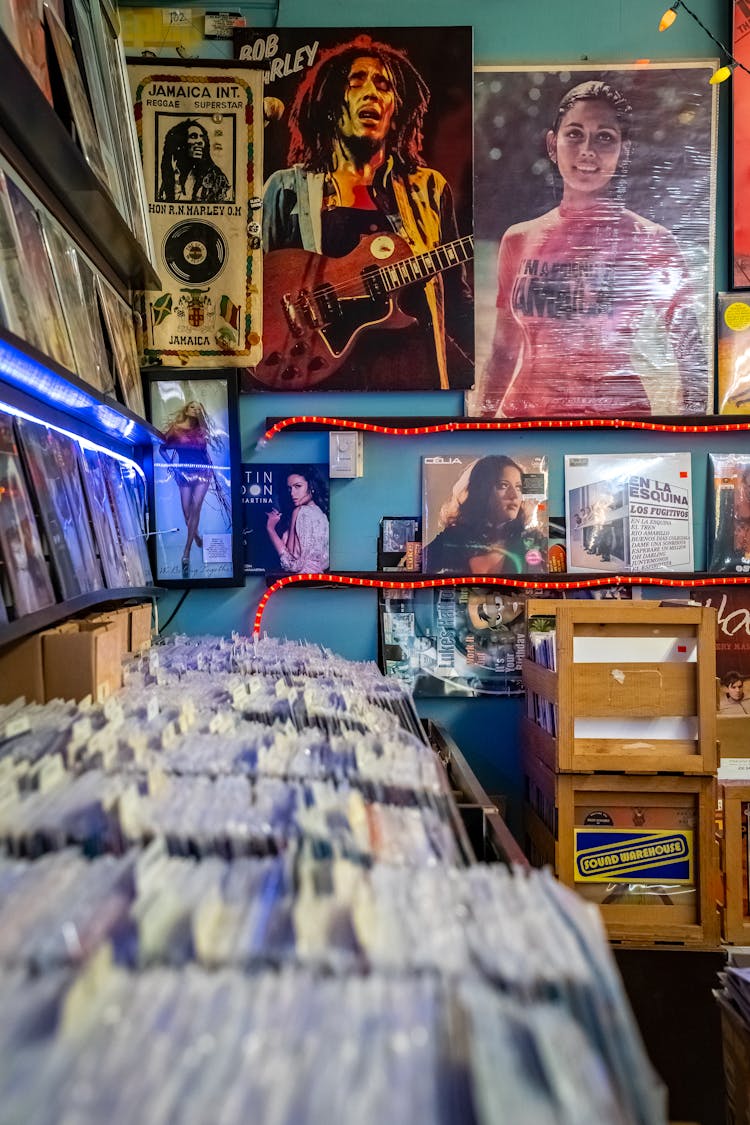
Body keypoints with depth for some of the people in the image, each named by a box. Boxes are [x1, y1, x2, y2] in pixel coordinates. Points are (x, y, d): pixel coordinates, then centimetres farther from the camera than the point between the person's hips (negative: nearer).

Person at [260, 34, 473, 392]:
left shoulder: (429, 188, 13)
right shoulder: (288, 188, 9)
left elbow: (456, 299, 11)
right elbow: (262, 286, 8)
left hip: (414, 366, 2)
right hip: (321, 368, -1)